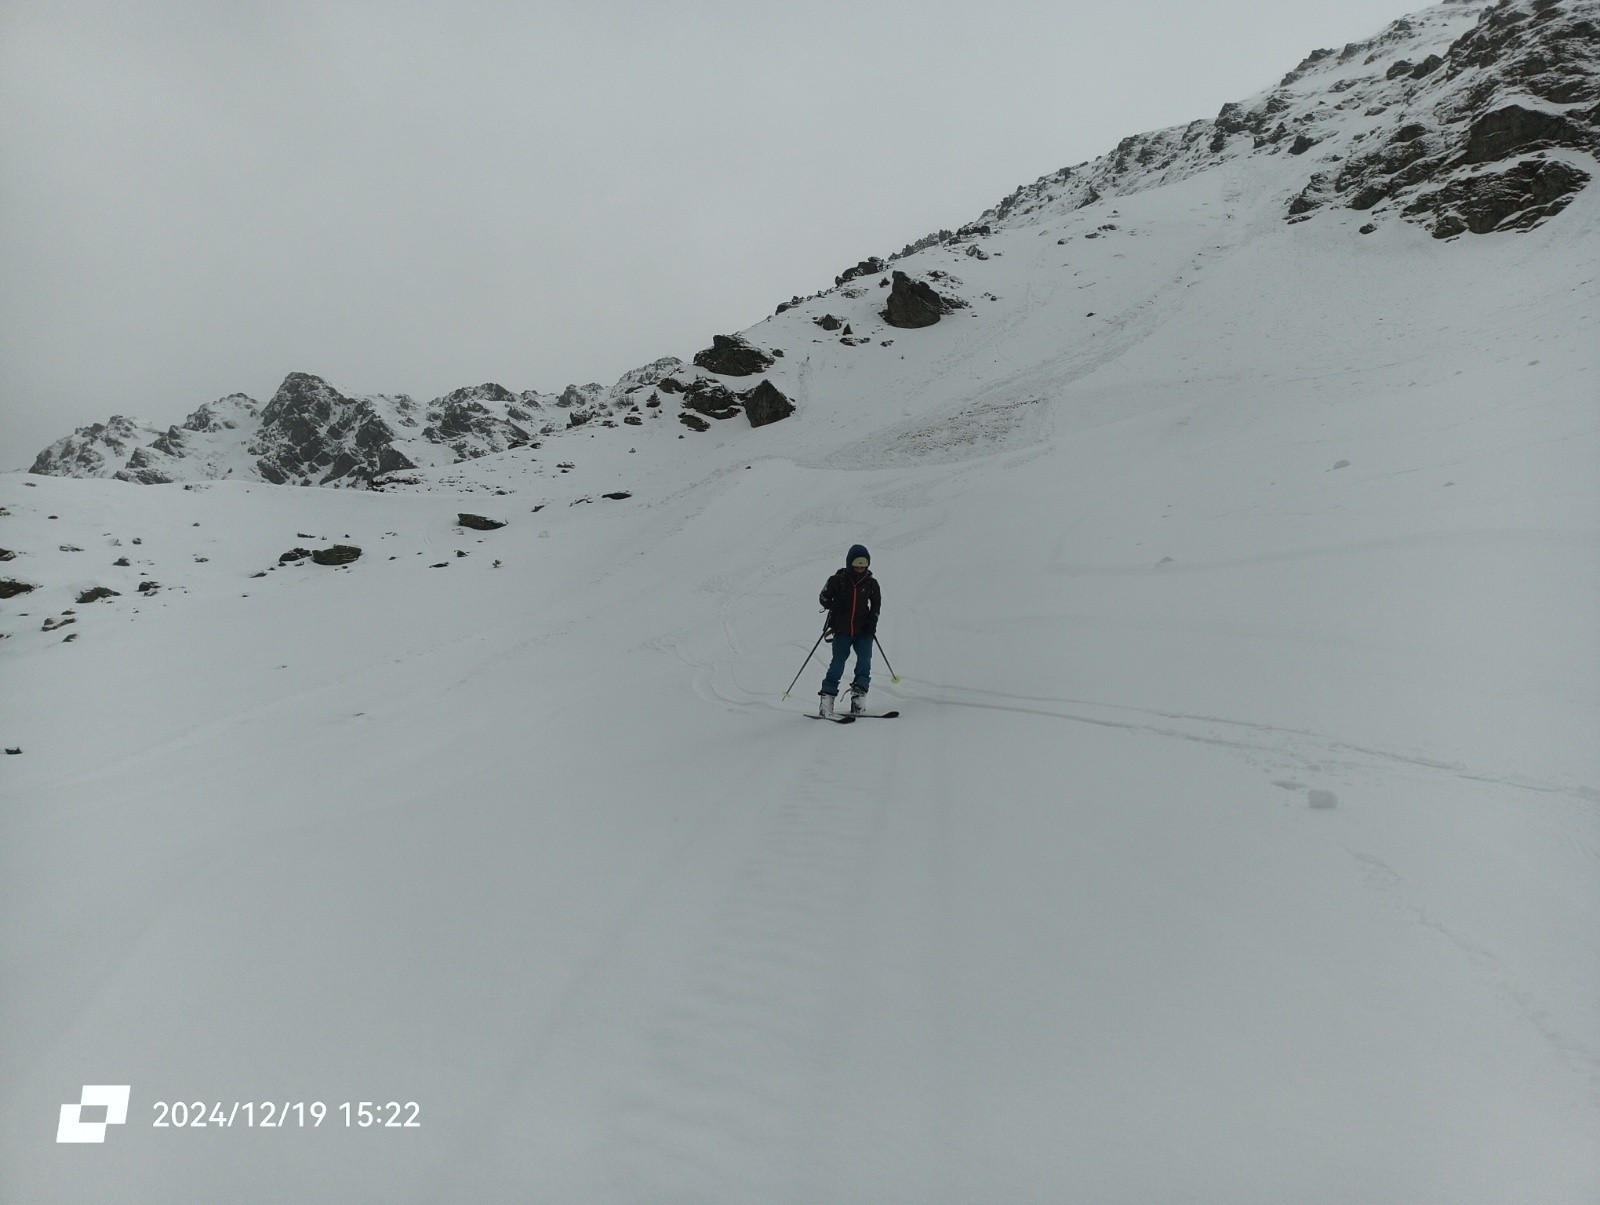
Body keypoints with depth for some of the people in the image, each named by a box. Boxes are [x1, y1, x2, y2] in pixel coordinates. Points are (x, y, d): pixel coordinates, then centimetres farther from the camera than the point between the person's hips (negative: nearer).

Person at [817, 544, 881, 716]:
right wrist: (832, 606, -11)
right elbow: (823, 597, 7)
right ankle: (826, 698, 2)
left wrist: (873, 620, 5)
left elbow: (877, 603, 18)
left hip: (863, 631, 2)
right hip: (842, 631, -2)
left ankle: (858, 695, -5)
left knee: (864, 661, -12)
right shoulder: (838, 580, -3)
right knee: (838, 664, -7)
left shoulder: (871, 583, 4)